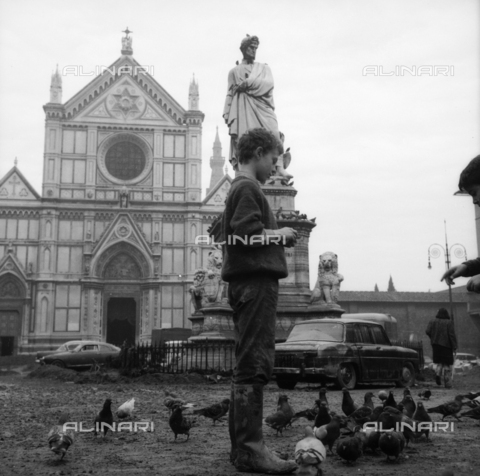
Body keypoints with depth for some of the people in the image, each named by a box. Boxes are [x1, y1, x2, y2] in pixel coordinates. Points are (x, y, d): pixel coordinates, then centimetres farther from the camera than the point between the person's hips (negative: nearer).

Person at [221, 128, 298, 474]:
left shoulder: (241, 187, 24)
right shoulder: (248, 187, -7)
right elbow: (244, 231, -21)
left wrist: (275, 236, 14)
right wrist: (276, 234, -6)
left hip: (251, 282, 11)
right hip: (255, 281, -11)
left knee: (250, 365, 11)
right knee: (255, 365, -11)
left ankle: (243, 445, 17)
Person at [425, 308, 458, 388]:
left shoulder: (433, 322, 3)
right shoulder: (449, 323, -7)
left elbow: (427, 331, -5)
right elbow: (452, 335, -11)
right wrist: (454, 347, -8)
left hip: (436, 345, 3)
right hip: (446, 345, -3)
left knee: (440, 362, 18)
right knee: (447, 364, 5)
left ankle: (438, 372, -13)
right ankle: (448, 384, 5)